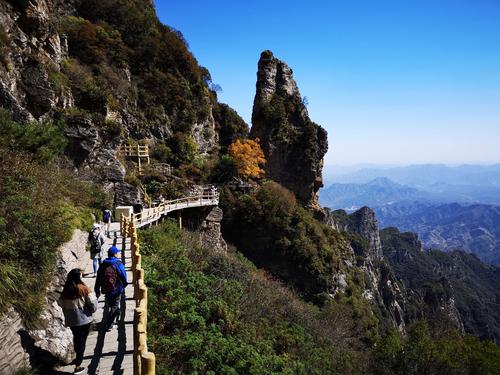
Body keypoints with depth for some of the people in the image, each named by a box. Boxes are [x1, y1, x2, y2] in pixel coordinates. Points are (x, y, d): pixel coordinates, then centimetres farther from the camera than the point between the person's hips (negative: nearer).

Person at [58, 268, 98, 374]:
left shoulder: (65, 290, -6)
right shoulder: (84, 289, -19)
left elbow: (61, 303, 4)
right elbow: (93, 303, -19)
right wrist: (92, 310, 3)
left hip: (70, 320, 4)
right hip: (83, 319, -4)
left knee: (76, 338, 25)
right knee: (82, 340, 7)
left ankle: (78, 357, 44)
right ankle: (77, 366, 9)